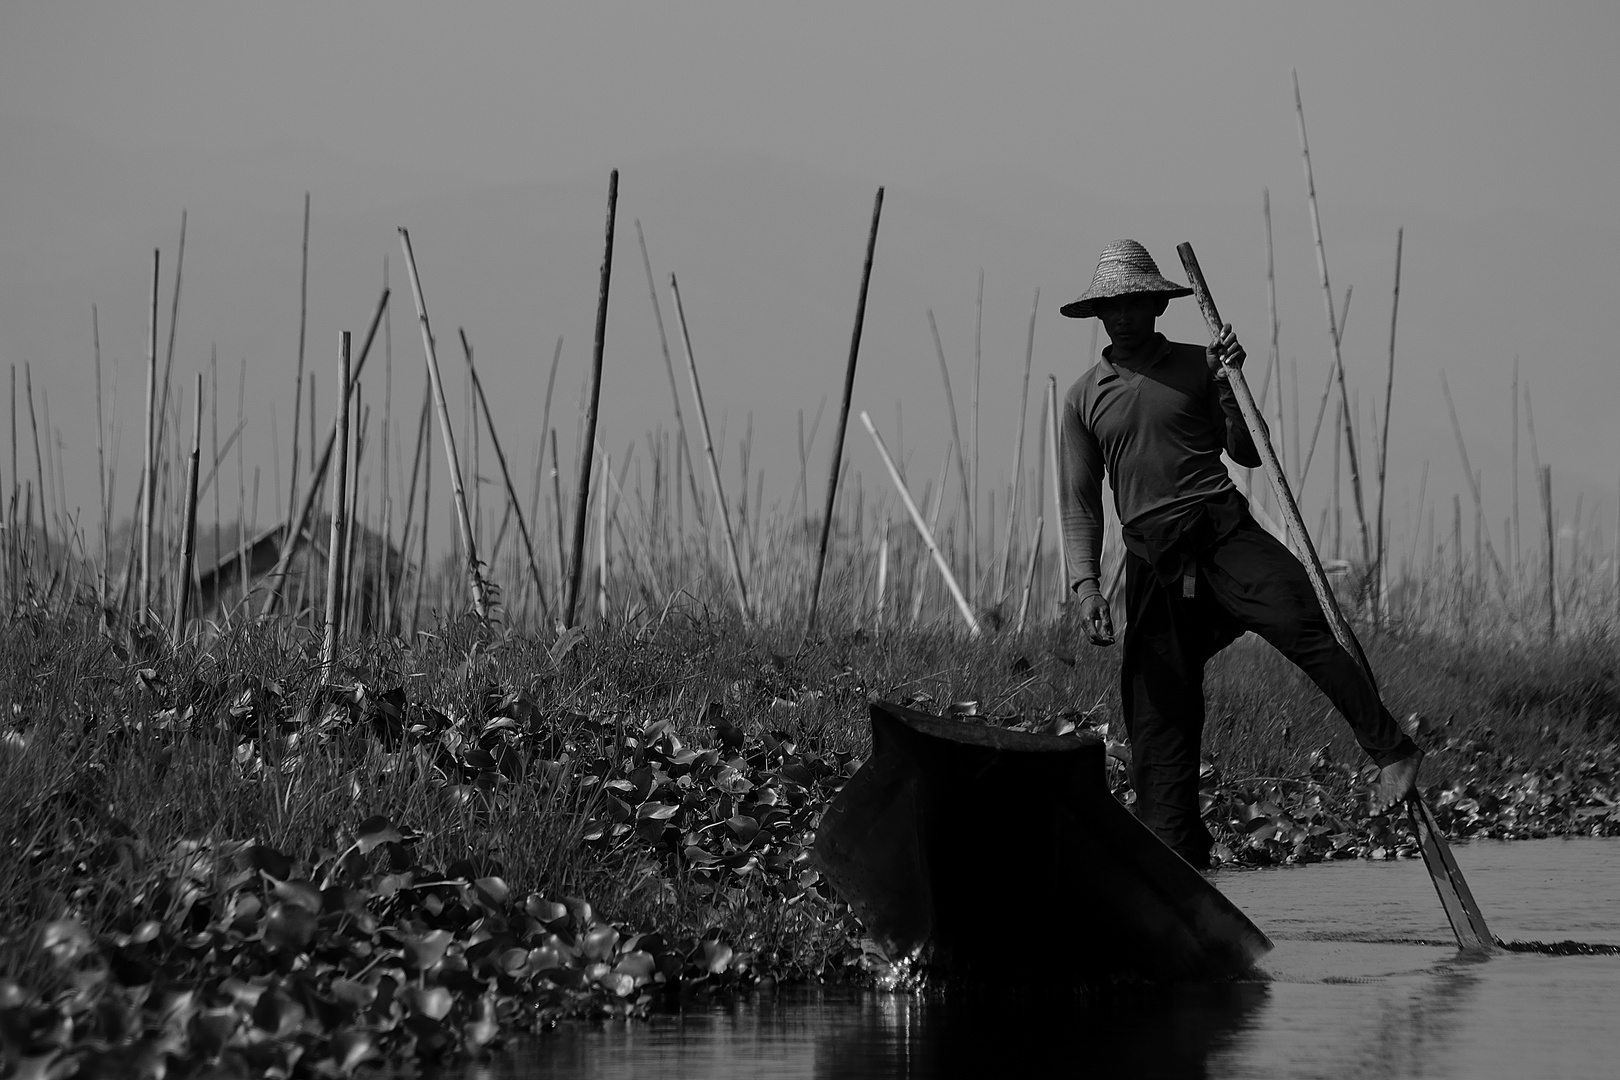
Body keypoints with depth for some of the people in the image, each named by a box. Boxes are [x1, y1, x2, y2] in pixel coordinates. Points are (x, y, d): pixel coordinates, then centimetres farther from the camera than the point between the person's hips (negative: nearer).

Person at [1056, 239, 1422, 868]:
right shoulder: (1084, 398, 11)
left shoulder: (1197, 366, 9)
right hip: (1152, 558, 2)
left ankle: (1391, 752, -19)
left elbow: (1249, 455, 9)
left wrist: (1228, 387, -6)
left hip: (1223, 531, -1)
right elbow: (1080, 503, 10)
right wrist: (1085, 584, -3)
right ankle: (1173, 862, 3)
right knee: (1157, 715, -1)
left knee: (1302, 629, -23)